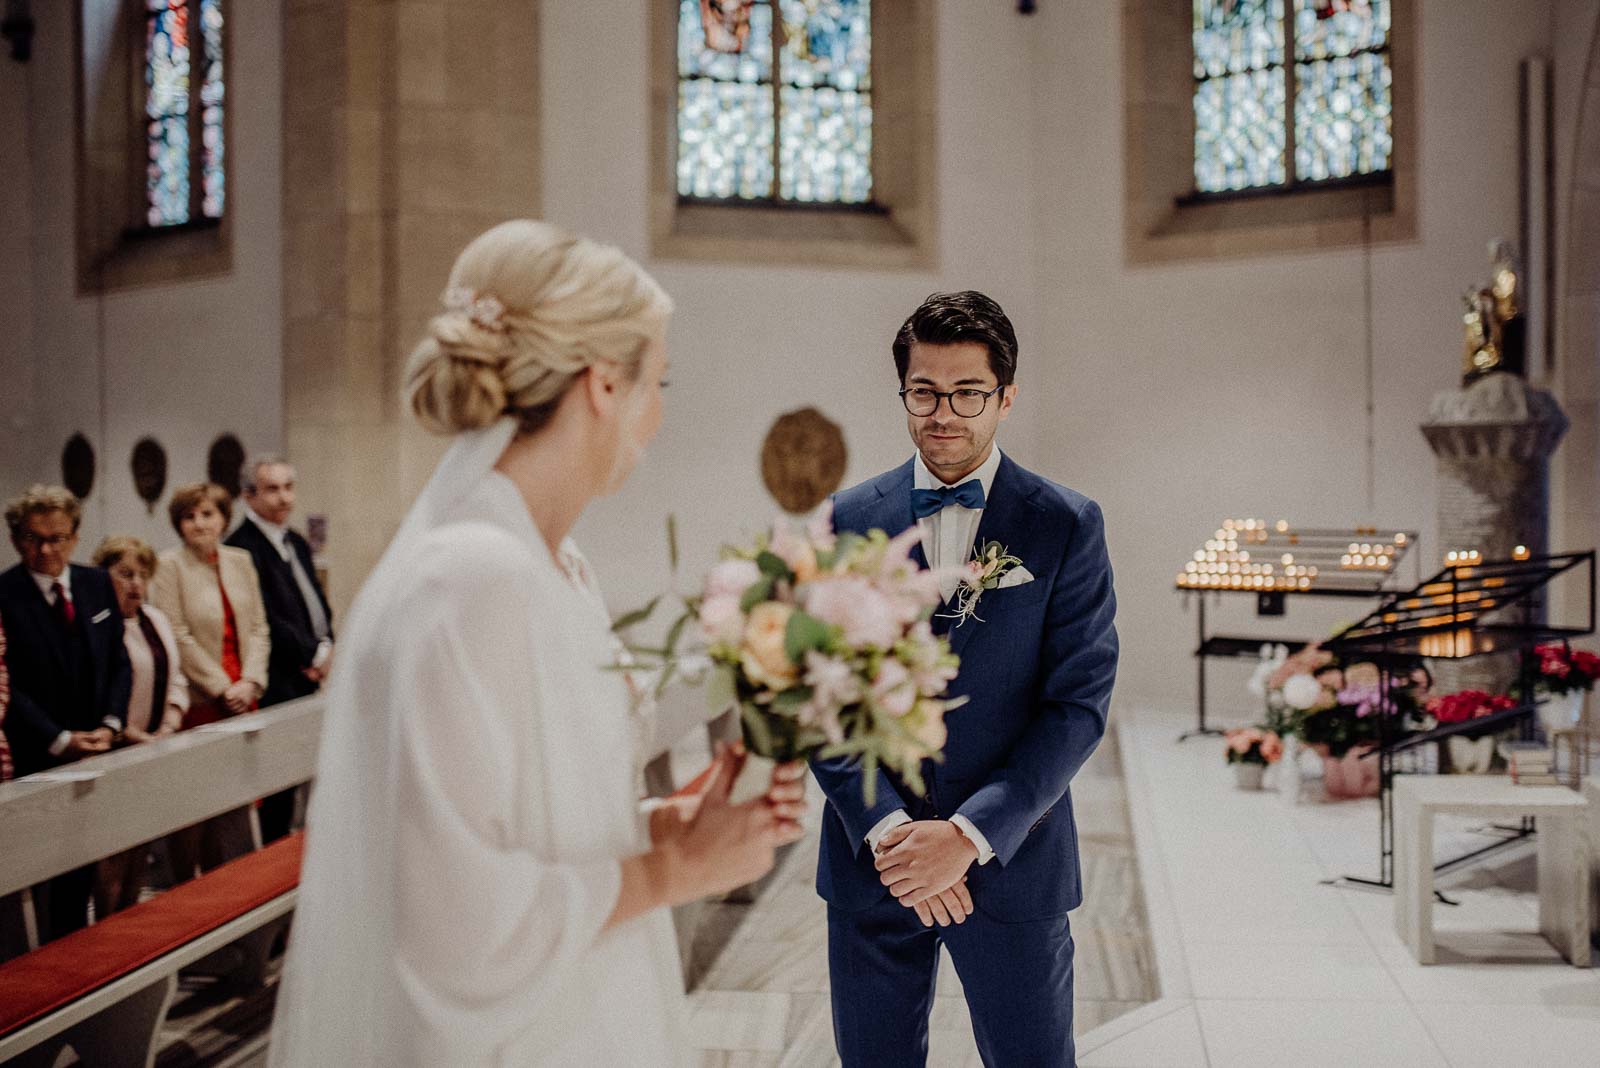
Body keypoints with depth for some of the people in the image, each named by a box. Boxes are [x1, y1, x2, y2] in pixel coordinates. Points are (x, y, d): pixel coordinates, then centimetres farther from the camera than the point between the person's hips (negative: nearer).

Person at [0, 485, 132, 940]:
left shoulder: (98, 584, 8)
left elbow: (119, 663, 12)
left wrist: (110, 725, -3)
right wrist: (59, 740, -14)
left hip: (94, 751, 5)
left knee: (82, 873, 8)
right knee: (44, 878, -1)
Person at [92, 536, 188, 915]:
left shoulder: (156, 619, 14)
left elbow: (175, 681, 18)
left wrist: (169, 727, 2)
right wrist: (135, 736, -17)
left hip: (153, 753, 7)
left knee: (141, 848, 12)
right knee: (114, 853, -5)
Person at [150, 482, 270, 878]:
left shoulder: (240, 561, 11)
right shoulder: (170, 566, -4)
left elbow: (258, 628, 10)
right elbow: (178, 638, -10)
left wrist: (250, 681, -4)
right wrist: (222, 688, -11)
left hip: (241, 698, 4)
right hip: (197, 701, -4)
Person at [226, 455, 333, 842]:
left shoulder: (297, 543, 16)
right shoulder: (242, 548, -13)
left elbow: (317, 604, 19)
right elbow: (266, 620, -18)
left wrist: (325, 648, 1)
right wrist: (314, 654, -11)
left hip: (309, 679, 8)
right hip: (278, 683, -8)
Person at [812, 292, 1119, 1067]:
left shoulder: (1067, 526, -2)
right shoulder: (845, 522, 3)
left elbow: (1079, 702, -7)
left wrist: (971, 835, -15)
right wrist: (883, 827, -11)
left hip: (1010, 864, -1)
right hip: (870, 860, 2)